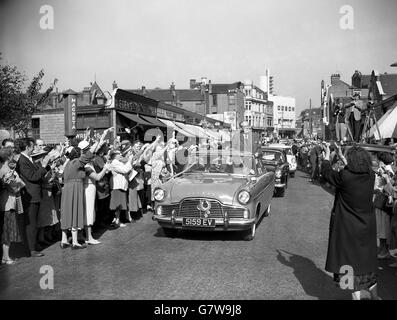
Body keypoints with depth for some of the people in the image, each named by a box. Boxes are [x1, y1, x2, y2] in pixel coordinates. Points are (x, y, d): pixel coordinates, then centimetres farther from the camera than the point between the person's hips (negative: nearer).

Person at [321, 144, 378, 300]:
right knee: (367, 260, 22)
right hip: (367, 227, 6)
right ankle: (373, 294, 38)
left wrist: (327, 154, 8)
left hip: (348, 228, -6)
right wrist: (340, 155, 21)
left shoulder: (345, 177, -24)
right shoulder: (370, 176, -9)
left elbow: (326, 172, -7)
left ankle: (357, 295, 17)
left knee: (350, 260, 9)